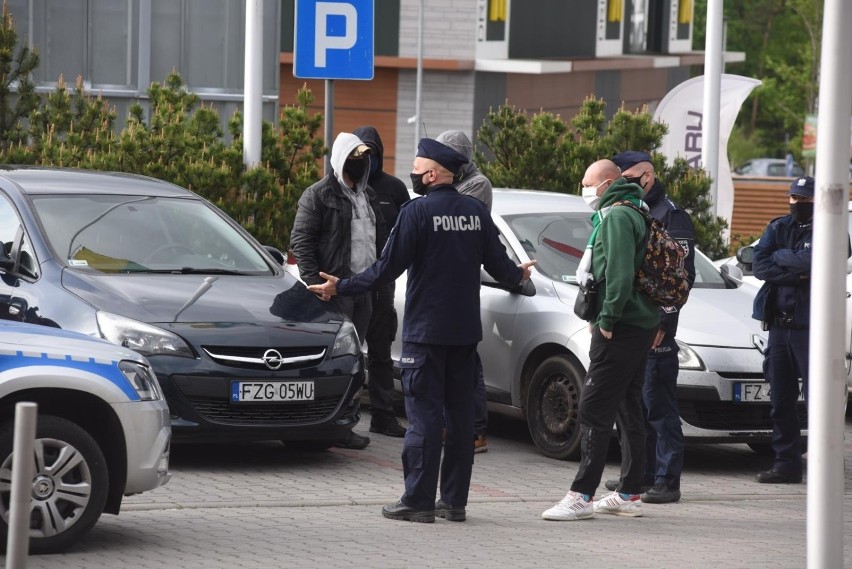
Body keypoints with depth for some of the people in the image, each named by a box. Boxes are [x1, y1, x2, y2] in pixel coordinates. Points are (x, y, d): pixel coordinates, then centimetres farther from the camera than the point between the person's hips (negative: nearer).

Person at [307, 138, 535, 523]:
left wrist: (341, 288, -2)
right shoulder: (476, 212, 5)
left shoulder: (417, 212, -12)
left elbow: (388, 268, -13)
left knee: (424, 414, -5)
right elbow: (497, 264, 9)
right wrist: (518, 275, 32)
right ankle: (455, 500, 10)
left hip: (426, 331, -6)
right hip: (466, 331, 6)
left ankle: (418, 501, -6)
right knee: (459, 412, 9)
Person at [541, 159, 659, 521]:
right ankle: (628, 495, 17)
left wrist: (607, 318, -19)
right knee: (629, 410, 13)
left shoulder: (618, 217, -13)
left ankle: (582, 495, -14)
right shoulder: (635, 215, 20)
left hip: (620, 329, -11)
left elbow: (620, 274, -23)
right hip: (642, 326, 11)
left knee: (595, 410, -11)